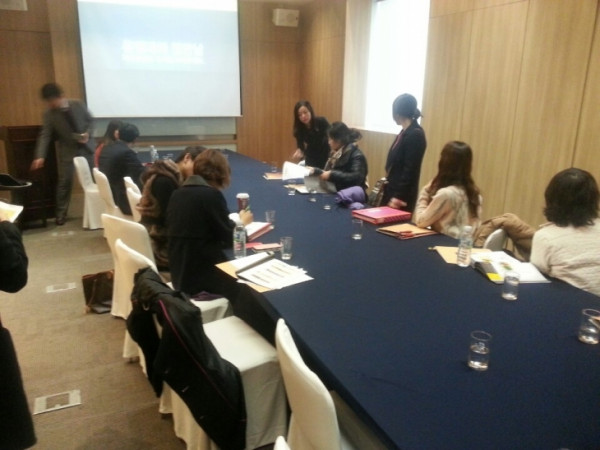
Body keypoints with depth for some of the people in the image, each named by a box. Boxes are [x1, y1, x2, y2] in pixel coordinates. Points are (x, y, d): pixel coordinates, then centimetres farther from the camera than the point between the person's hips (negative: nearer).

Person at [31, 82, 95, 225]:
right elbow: (45, 135, -11)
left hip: (85, 148, 1)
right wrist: (40, 156, -21)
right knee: (64, 182, -2)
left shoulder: (78, 105, -7)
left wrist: (88, 134, -16)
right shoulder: (49, 114, -8)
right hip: (67, 151, -1)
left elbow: (90, 120, 3)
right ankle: (61, 214, 9)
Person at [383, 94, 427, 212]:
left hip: (401, 196, -9)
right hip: (392, 190, 9)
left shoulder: (415, 135, -16)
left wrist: (398, 197, -20)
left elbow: (410, 170, -20)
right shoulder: (405, 132, 12)